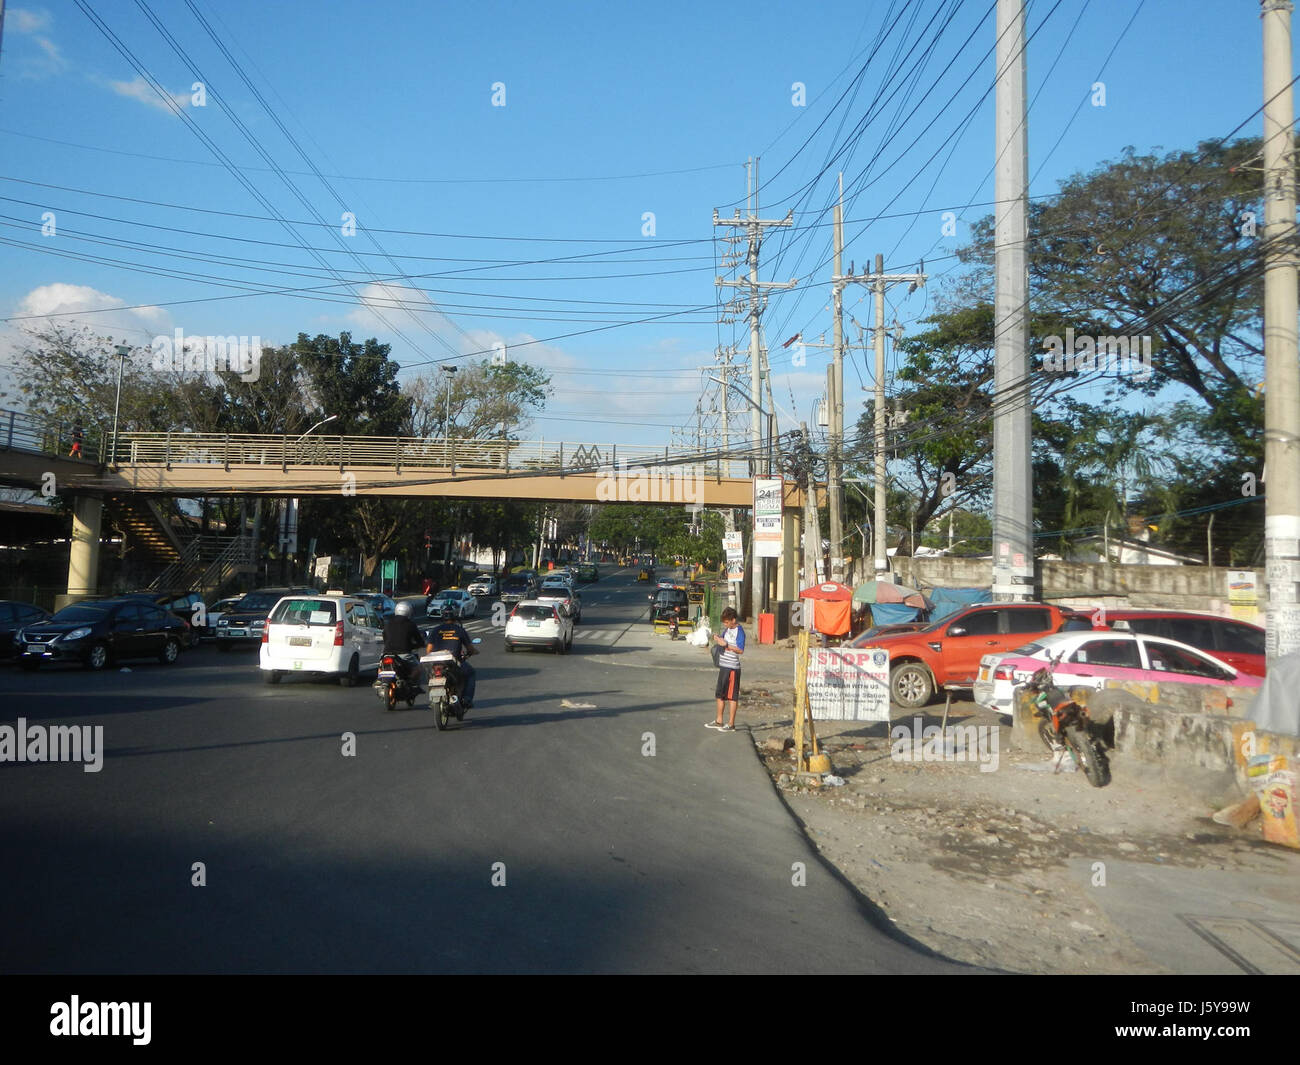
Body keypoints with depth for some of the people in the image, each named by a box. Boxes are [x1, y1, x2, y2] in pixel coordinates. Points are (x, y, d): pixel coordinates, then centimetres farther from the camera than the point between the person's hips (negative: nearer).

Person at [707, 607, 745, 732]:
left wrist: (726, 644, -25)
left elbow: (740, 650, -22)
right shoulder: (727, 629, 10)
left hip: (732, 668, -9)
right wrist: (717, 637, 3)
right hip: (723, 666, 9)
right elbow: (722, 638, 25)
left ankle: (731, 724, 5)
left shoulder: (739, 631, -15)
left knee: (732, 697, -1)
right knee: (720, 694, 15)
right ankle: (719, 721, 25)